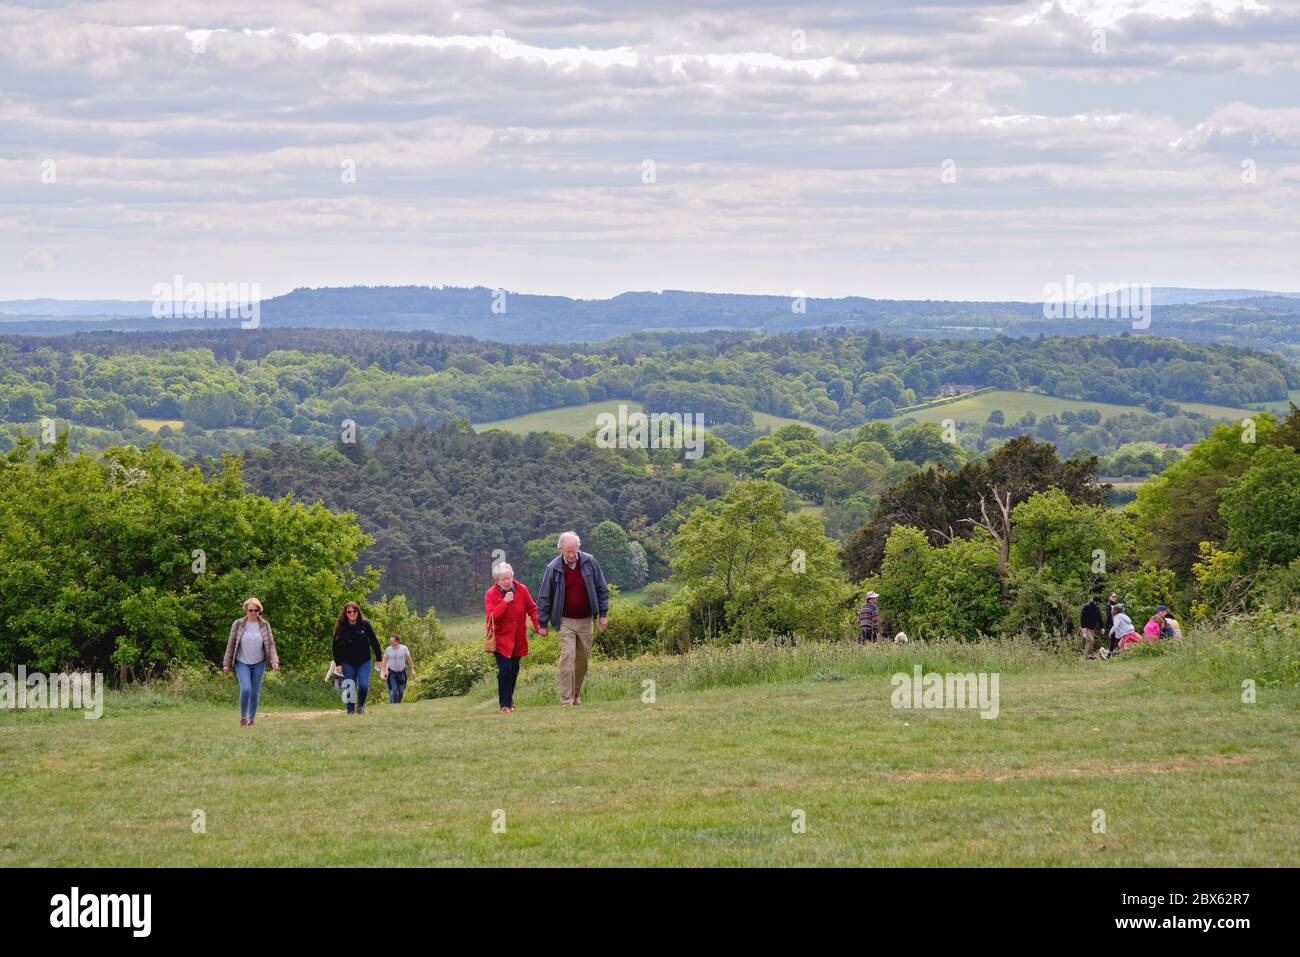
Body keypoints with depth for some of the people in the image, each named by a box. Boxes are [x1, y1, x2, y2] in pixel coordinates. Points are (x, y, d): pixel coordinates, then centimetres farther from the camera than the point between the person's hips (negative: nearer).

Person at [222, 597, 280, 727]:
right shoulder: (238, 624, -4)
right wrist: (226, 664, 3)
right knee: (245, 689, -17)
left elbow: (271, 644, 1)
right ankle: (243, 717, 1)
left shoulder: (264, 625, -1)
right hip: (242, 663, -2)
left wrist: (274, 661, -12)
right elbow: (231, 644, 2)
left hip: (258, 664, 2)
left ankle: (251, 719, 17)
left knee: (255, 693, 3)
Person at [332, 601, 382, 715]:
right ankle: (351, 712, 11)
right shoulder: (340, 627, -2)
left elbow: (374, 642, 3)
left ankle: (361, 705, 13)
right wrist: (338, 664, -3)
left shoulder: (365, 625, -3)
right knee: (349, 688, -1)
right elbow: (336, 647, 2)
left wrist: (379, 659, 2)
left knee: (364, 685, -14)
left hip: (364, 662, 0)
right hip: (347, 664, 1)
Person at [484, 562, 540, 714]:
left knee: (514, 670, 14)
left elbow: (532, 608, 8)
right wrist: (505, 602, -32)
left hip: (518, 638, 4)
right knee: (505, 669, -16)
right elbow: (491, 616, -24)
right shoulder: (490, 594, -13)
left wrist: (537, 625, -7)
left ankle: (509, 699, 34)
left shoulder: (521, 590, -5)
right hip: (501, 639, -4)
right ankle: (504, 705, -12)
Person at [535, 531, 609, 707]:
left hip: (585, 620, 3)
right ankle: (566, 700, -14)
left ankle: (576, 694, 27)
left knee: (583, 659, 10)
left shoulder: (589, 562, -2)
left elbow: (602, 589, 7)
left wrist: (603, 614, 4)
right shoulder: (553, 568, -7)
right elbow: (544, 597, 0)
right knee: (567, 658, -13)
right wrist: (543, 623, 1)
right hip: (566, 621, -3)